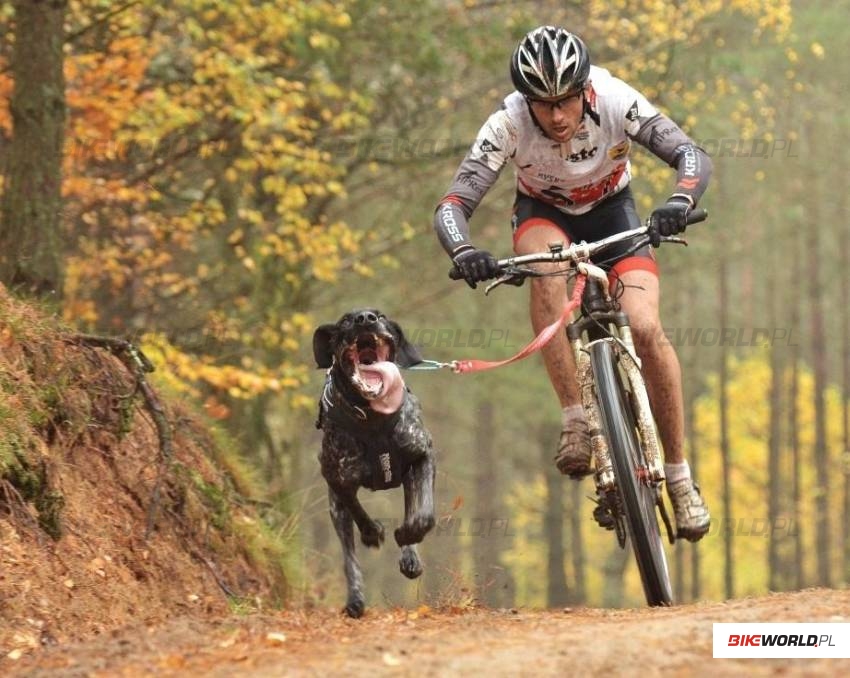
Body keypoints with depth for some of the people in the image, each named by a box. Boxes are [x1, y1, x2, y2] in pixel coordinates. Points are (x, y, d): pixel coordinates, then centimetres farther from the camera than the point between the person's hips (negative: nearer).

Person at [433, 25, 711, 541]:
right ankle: (576, 420, -31)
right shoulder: (509, 125, -31)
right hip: (544, 213, 0)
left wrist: (680, 202, -55)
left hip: (611, 210, 0)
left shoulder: (615, 102, -31)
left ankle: (680, 477, -6)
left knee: (645, 328, -21)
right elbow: (453, 205, -34)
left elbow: (692, 156, -34)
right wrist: (464, 252, -55)